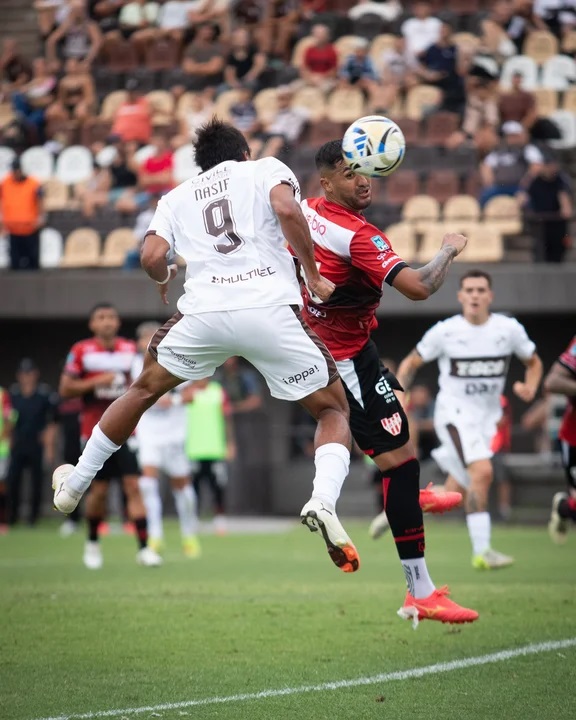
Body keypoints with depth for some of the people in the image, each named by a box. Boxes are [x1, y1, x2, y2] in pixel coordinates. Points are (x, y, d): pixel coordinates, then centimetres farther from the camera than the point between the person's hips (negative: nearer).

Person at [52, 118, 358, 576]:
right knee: (334, 410, 13)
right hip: (270, 309, -2)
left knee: (144, 389, 29)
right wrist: (314, 277, 2)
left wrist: (164, 281, 31)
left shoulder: (178, 196, 24)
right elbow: (286, 209, -5)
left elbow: (152, 256, 8)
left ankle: (74, 486, 36)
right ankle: (323, 502, -15)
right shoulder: (267, 169, 17)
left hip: (205, 311, 2)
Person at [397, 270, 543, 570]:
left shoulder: (509, 329, -3)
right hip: (454, 413, -4)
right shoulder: (445, 331, -9)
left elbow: (534, 362, 12)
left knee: (461, 493, 7)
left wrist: (530, 388, -8)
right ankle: (481, 550, -22)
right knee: (483, 472, -26)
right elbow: (411, 363, 4)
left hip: (487, 416, 4)